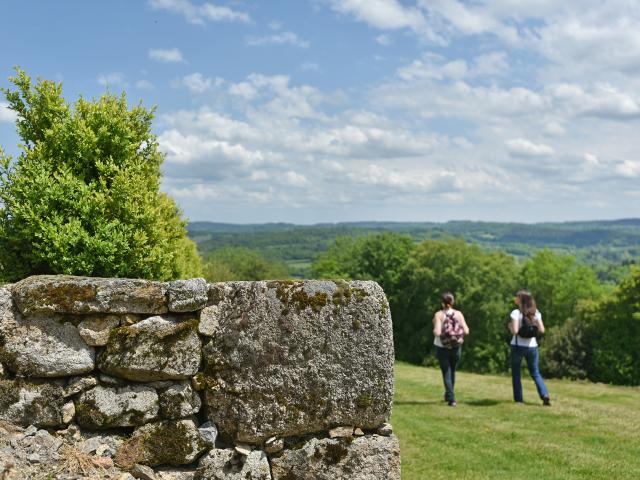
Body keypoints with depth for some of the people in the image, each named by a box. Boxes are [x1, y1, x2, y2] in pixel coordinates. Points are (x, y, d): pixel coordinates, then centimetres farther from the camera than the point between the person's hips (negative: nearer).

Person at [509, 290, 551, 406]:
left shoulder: (516, 313, -12)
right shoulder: (536, 313, 3)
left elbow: (514, 331, -20)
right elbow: (541, 330, 0)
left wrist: (510, 326, 1)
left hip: (518, 346, -4)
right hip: (532, 346, 4)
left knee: (516, 373, 11)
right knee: (535, 372, 14)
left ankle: (518, 398, 10)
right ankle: (545, 395, -3)